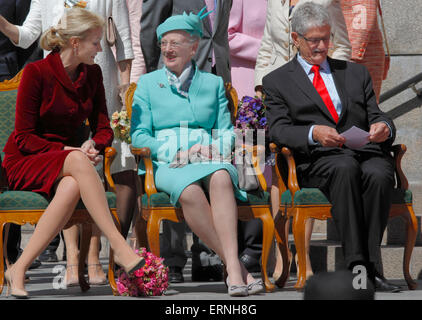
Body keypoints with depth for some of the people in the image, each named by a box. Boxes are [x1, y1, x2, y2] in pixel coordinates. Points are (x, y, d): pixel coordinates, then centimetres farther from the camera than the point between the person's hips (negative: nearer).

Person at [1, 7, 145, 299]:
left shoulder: (92, 74, 6)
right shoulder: (37, 72, -11)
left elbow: (104, 129, 11)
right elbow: (24, 138, -10)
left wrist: (93, 144, -13)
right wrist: (68, 151, -21)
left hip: (66, 161, 4)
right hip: (25, 163, -4)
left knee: (71, 187, -35)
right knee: (77, 162, -38)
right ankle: (121, 249, -43)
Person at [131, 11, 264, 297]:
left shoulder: (213, 83, 23)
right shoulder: (148, 83, 18)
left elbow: (226, 131, 16)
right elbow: (139, 135, 7)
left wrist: (214, 148, -8)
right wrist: (175, 153, -10)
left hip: (209, 161, 1)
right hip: (167, 166, -1)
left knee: (220, 176, -39)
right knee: (189, 191, -39)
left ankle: (234, 271, -50)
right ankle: (237, 266, -37)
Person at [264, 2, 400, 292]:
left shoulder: (356, 73, 28)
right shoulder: (277, 81, 18)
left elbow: (376, 116, 20)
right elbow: (280, 130, 4)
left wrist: (383, 127, -6)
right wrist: (314, 133, -17)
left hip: (366, 151, 3)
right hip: (318, 160, -3)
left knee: (379, 174, -35)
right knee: (345, 168, -39)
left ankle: (369, 264, -33)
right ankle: (357, 264, -43)